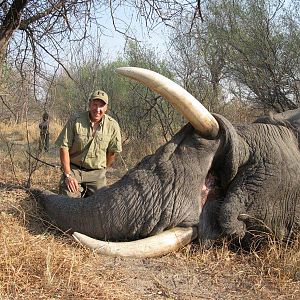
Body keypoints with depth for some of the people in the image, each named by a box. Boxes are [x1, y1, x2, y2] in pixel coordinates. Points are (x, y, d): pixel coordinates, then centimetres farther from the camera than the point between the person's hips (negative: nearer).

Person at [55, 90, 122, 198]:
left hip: (97, 173, 2)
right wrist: (68, 175, -9)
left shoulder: (112, 126, -5)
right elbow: (64, 147, -7)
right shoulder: (75, 121, -10)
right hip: (74, 169, -1)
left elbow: (112, 152, 8)